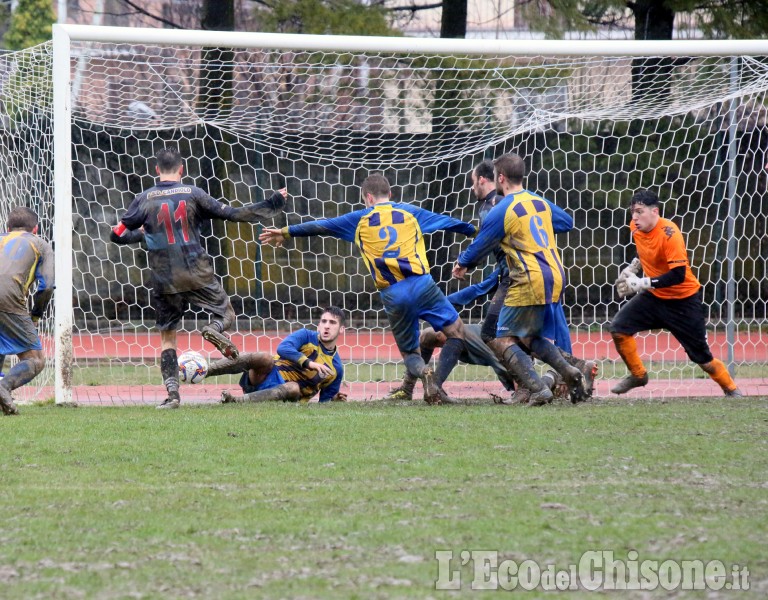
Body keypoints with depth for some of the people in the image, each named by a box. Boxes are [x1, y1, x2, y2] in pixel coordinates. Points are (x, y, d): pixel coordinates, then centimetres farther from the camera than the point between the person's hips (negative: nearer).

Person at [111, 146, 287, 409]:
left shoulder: (144, 200, 0)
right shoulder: (193, 194, -1)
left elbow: (118, 235, 3)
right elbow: (232, 214, 1)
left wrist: (141, 234, 25)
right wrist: (272, 205, 11)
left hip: (164, 280, 1)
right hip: (198, 275, -1)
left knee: (167, 337, 11)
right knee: (227, 314, 16)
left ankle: (172, 393, -2)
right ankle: (215, 328, -21)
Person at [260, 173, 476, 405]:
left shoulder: (360, 219, 14)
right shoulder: (410, 212, 15)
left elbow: (321, 226, 22)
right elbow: (448, 222, 27)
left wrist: (287, 232, 33)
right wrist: (473, 230, 44)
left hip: (392, 296, 1)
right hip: (422, 285, -1)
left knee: (409, 352, 16)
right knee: (457, 332, 8)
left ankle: (424, 373, -20)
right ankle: (437, 384, -14)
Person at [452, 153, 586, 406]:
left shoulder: (501, 211, -8)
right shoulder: (540, 202, 12)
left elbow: (480, 245, 4)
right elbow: (566, 221, 30)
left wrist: (462, 264, 23)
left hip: (530, 282, -8)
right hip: (555, 279, 8)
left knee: (503, 342, 0)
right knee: (534, 338, 21)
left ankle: (538, 389, -16)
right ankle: (568, 372, -3)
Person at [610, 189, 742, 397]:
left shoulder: (669, 234, -28)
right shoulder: (636, 227, -6)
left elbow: (678, 275, -31)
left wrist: (643, 283, -32)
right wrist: (631, 269, 7)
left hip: (683, 300, -6)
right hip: (653, 295, 6)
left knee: (701, 356, -2)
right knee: (618, 328, -10)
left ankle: (731, 389, 20)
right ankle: (637, 375, 9)